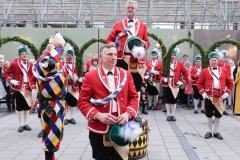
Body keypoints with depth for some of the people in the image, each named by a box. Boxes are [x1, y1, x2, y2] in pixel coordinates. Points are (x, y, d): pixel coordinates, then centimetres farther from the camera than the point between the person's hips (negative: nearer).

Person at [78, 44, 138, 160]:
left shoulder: (126, 75, 7)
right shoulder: (90, 76, -1)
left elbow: (133, 97, 8)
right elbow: (82, 101, -3)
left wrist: (128, 114, -11)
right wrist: (98, 115, -18)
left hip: (121, 127, 2)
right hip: (99, 129, -2)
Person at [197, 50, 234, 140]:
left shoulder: (224, 71, 5)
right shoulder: (205, 71, -1)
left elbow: (230, 83, 9)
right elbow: (199, 83, 1)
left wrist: (227, 92, -1)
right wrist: (203, 93, -8)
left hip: (220, 97, 2)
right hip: (209, 96, -2)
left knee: (218, 115, 9)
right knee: (209, 115, 6)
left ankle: (216, 132, 22)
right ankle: (210, 131, 20)